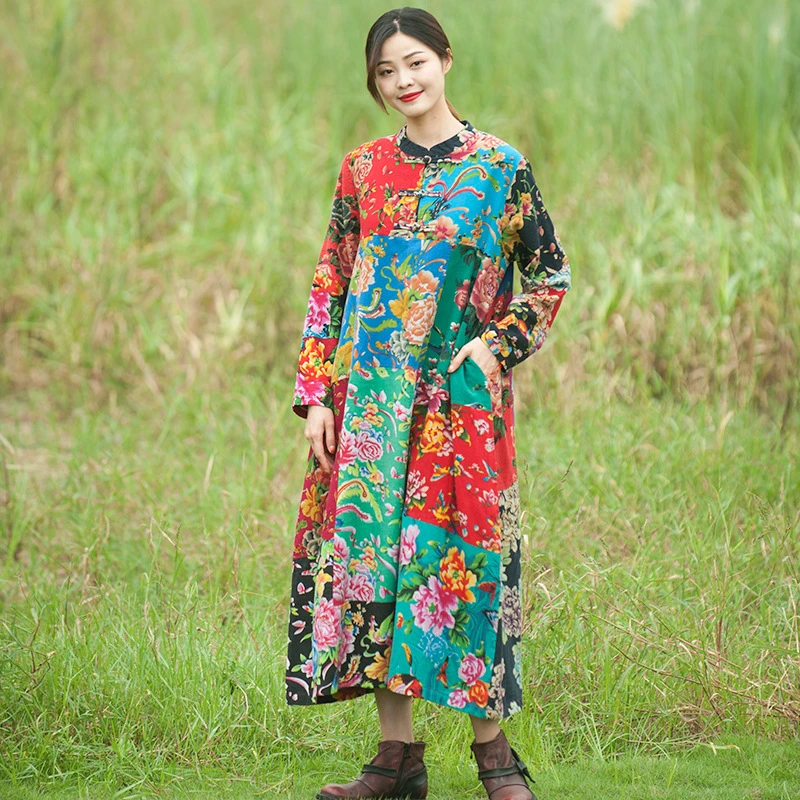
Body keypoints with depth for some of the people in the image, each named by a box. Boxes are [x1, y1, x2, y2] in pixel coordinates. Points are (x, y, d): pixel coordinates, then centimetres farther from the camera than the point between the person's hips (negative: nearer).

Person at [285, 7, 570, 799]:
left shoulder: (498, 165, 0)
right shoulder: (363, 170, 8)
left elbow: (550, 273, 6)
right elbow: (330, 286, 9)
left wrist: (497, 344, -6)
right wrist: (317, 394, 3)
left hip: (459, 397, -3)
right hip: (371, 395, 3)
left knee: (461, 552, -5)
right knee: (368, 549, 1)